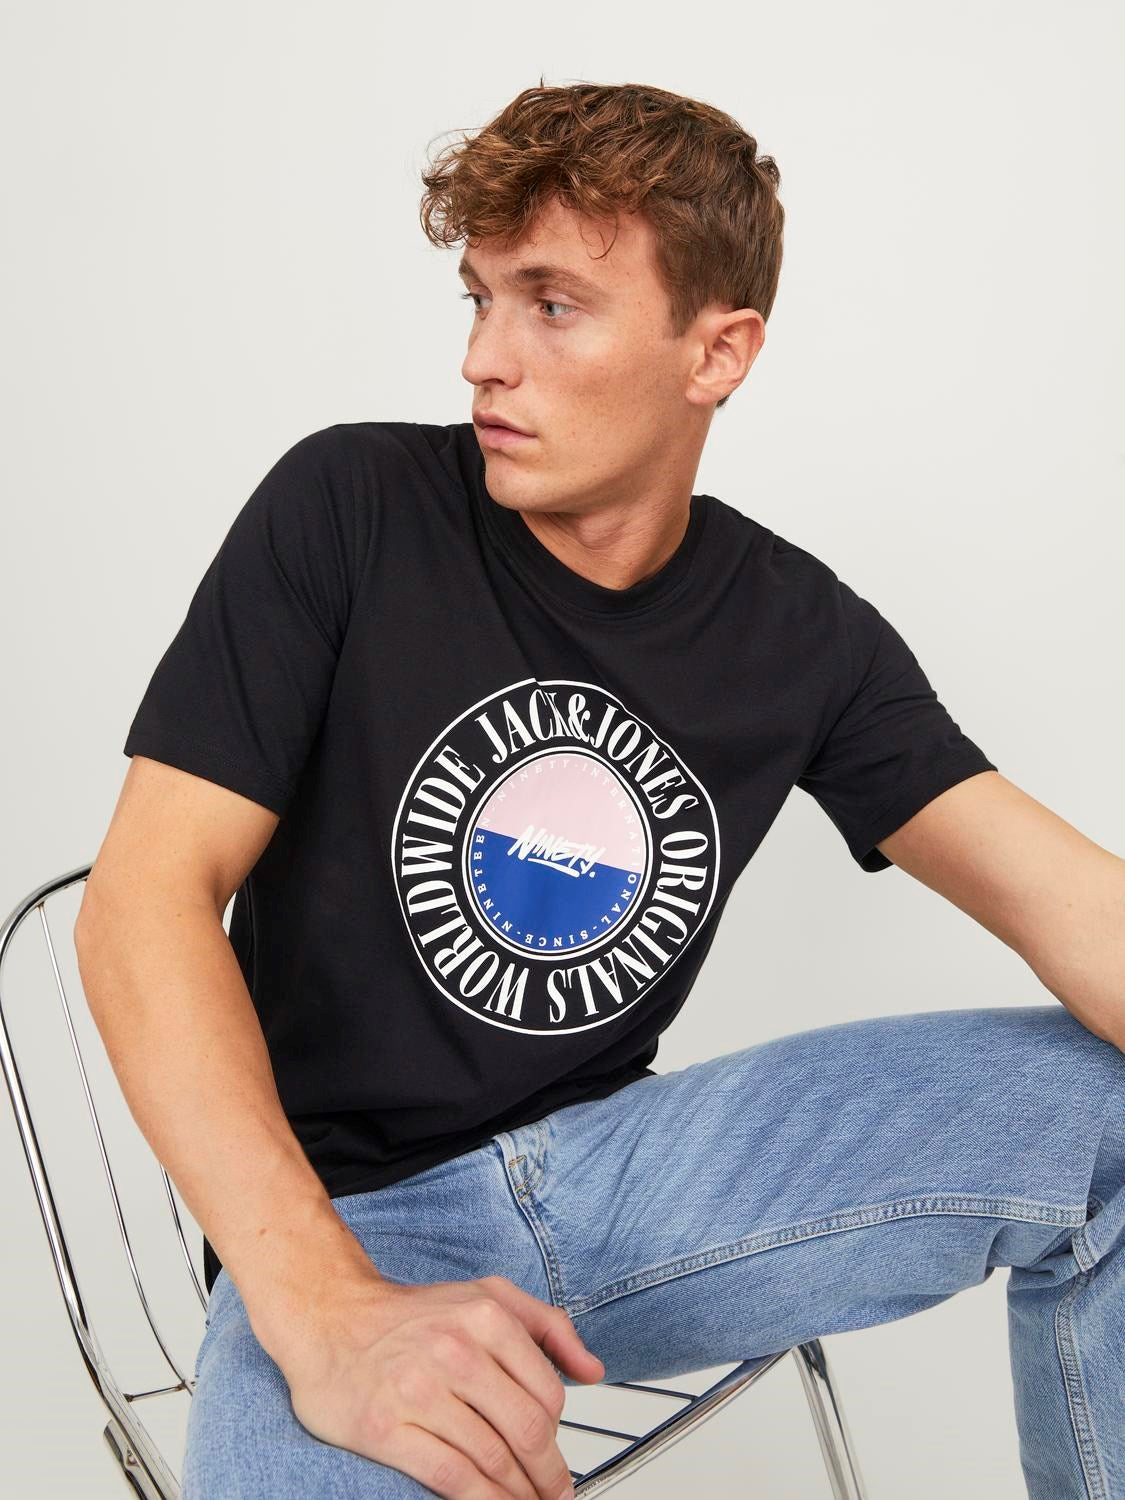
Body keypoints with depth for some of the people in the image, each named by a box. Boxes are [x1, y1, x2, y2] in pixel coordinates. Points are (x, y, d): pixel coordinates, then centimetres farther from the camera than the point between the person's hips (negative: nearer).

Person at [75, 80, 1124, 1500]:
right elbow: (143, 903, -16)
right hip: (345, 1213, -4)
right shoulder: (350, 514, -11)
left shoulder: (805, 636, -1)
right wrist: (327, 1311, -29)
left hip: (623, 1160, 4)